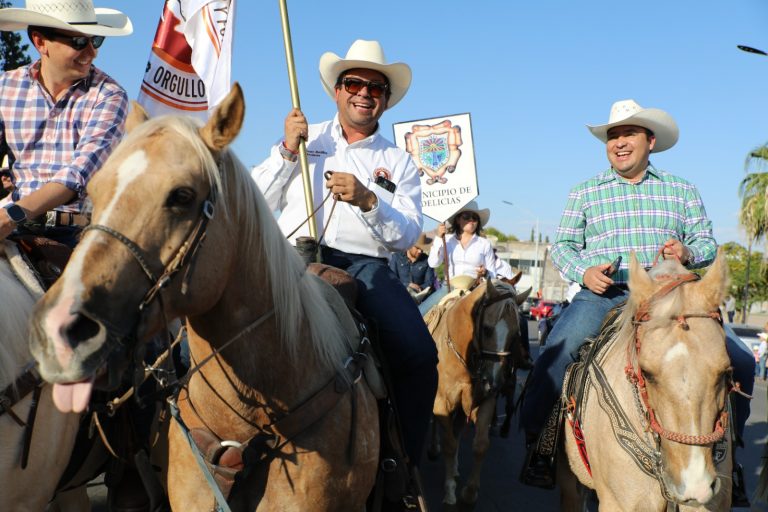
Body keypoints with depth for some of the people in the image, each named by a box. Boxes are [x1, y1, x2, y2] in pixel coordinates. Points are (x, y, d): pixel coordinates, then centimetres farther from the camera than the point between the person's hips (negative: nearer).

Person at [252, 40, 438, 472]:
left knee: (419, 355, -23)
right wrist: (286, 151, -1)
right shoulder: (303, 139, 19)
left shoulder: (399, 162, 17)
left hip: (365, 266, 0)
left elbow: (408, 234, 6)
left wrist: (369, 201, -12)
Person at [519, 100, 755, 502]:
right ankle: (537, 444, -7)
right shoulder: (584, 192, 13)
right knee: (555, 355, -27)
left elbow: (707, 242, 14)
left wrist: (689, 251, -10)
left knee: (740, 362, -13)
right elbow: (563, 246, 10)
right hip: (604, 293, -1)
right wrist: (583, 272, -10)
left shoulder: (682, 191, 17)